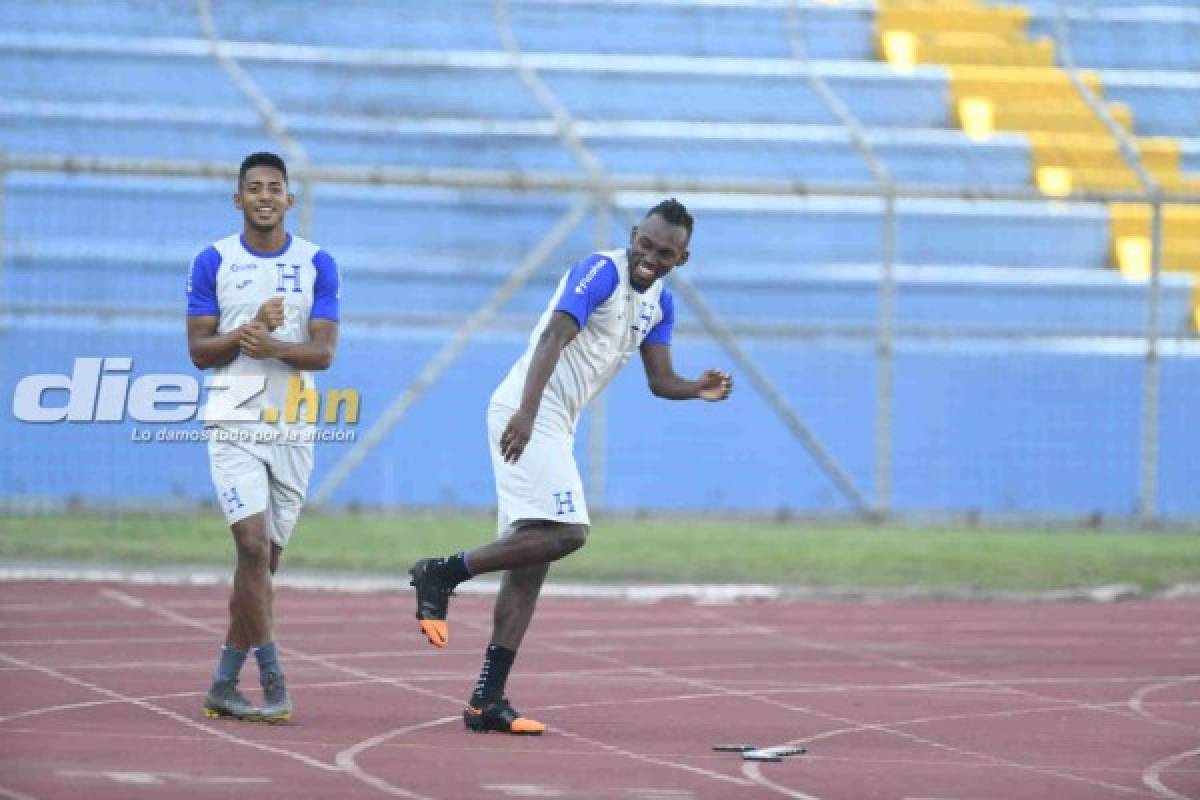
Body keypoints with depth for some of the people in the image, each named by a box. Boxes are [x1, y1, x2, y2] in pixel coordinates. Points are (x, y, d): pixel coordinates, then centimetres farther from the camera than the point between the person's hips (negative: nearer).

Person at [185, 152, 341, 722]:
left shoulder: (317, 265, 4)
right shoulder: (213, 262, 2)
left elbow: (324, 352, -4)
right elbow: (199, 350, 0)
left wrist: (273, 345, -23)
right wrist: (248, 331, -17)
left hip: (293, 430, 2)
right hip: (234, 427, -2)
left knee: (265, 559, 5)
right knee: (254, 547, -16)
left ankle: (223, 685, 15)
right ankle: (273, 684, -13)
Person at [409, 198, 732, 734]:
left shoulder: (659, 303, 15)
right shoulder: (602, 272, -12)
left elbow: (659, 380, 14)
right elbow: (554, 338, -24)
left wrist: (697, 390, -10)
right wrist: (527, 411, -37)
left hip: (555, 426, 10)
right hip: (527, 414, -10)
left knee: (530, 557, 6)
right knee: (566, 532, -21)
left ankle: (487, 701, 6)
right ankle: (442, 573, -10)